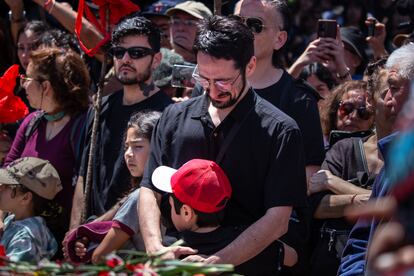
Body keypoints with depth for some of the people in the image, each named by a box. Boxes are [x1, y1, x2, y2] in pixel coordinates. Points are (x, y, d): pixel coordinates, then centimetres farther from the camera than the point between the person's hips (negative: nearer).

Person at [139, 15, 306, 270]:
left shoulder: (280, 131, 0)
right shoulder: (174, 118, 13)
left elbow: (278, 220, -5)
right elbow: (150, 192, 12)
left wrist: (215, 263, -15)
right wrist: (156, 248, -6)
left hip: (246, 267, -3)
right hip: (172, 266, 3)